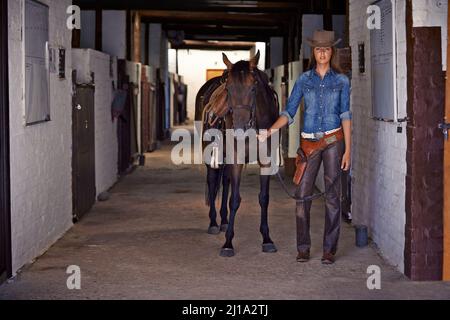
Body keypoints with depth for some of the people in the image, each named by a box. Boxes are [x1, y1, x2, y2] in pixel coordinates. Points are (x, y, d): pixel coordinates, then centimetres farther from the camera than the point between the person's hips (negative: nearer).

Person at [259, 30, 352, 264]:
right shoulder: (304, 80, 7)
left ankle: (330, 249, 8)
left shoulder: (341, 81, 4)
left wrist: (348, 149, -5)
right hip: (309, 143, 1)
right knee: (302, 195, -1)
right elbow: (289, 112, 4)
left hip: (333, 140, -1)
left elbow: (345, 115, 1)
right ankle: (303, 248, 10)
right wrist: (270, 131, -13)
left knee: (332, 196, 0)